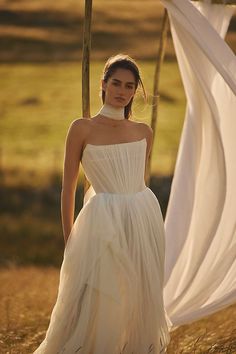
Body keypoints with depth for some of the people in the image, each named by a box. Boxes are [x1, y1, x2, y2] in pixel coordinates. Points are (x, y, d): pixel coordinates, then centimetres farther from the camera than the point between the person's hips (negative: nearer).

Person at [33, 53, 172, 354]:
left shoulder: (143, 132, 9)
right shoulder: (82, 129, -1)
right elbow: (68, 187, 1)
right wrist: (68, 239, 0)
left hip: (144, 219, 4)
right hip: (103, 221, -4)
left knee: (141, 301, 8)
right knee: (97, 305, 0)